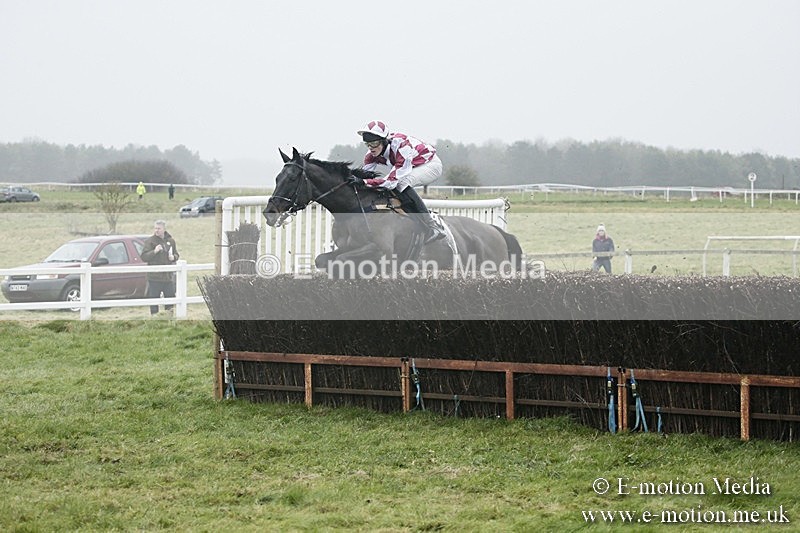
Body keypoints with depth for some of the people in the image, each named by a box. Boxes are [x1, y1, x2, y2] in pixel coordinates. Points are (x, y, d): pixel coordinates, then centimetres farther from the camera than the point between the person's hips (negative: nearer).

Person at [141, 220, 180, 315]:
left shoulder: (171, 241, 9)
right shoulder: (150, 241, -4)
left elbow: (176, 254, 20)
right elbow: (144, 257, -9)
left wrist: (173, 257, -3)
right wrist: (154, 252, -23)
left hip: (168, 275, 4)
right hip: (154, 276, -4)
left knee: (170, 296, 9)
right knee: (154, 297, -2)